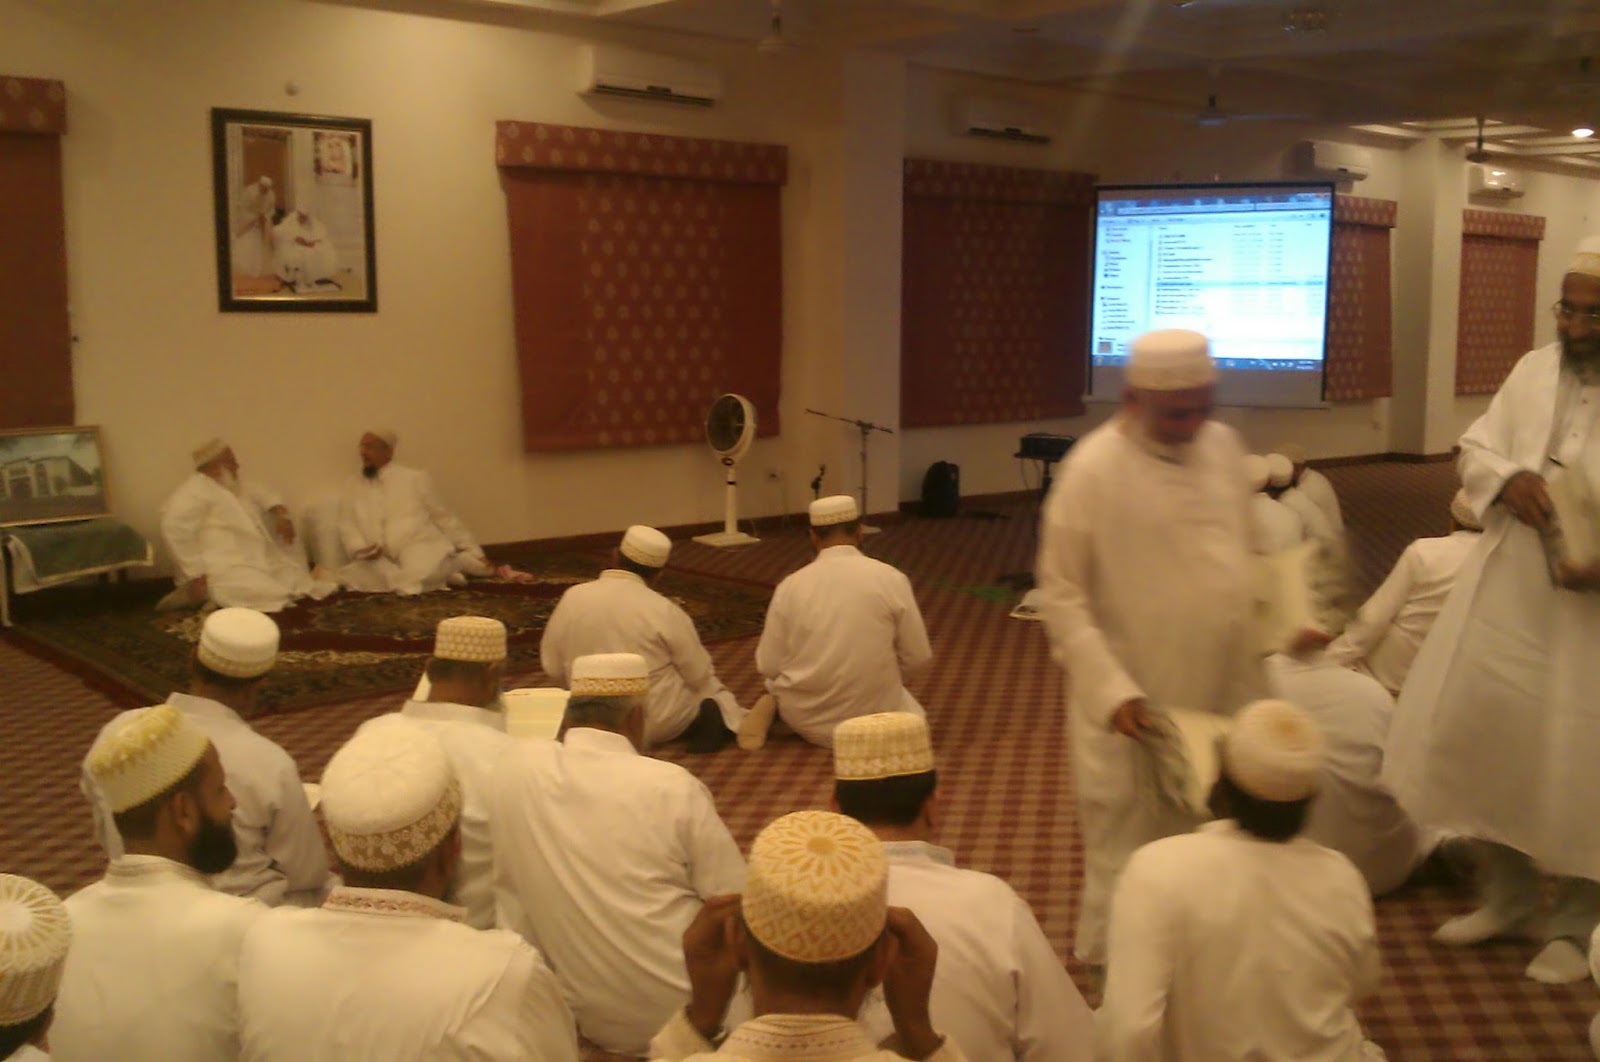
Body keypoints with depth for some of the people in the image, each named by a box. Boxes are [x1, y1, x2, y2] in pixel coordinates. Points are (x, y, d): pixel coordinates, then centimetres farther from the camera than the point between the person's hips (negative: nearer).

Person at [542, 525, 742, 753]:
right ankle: (728, 721, -3)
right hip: (658, 724, -5)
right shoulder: (663, 610, -16)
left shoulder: (572, 598, -8)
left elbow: (553, 670, 0)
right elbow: (699, 675, -8)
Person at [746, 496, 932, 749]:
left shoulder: (790, 585, -7)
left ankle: (774, 709, 4)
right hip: (872, 715, -1)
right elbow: (917, 659, -4)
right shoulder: (891, 579, -9)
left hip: (805, 719, 1)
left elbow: (768, 666, -3)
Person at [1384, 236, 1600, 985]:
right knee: (1484, 739, 12)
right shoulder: (1533, 370, 4)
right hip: (1506, 592, 5)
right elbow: (1476, 449, 10)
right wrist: (1507, 480, -13)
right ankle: (1503, 897, 34)